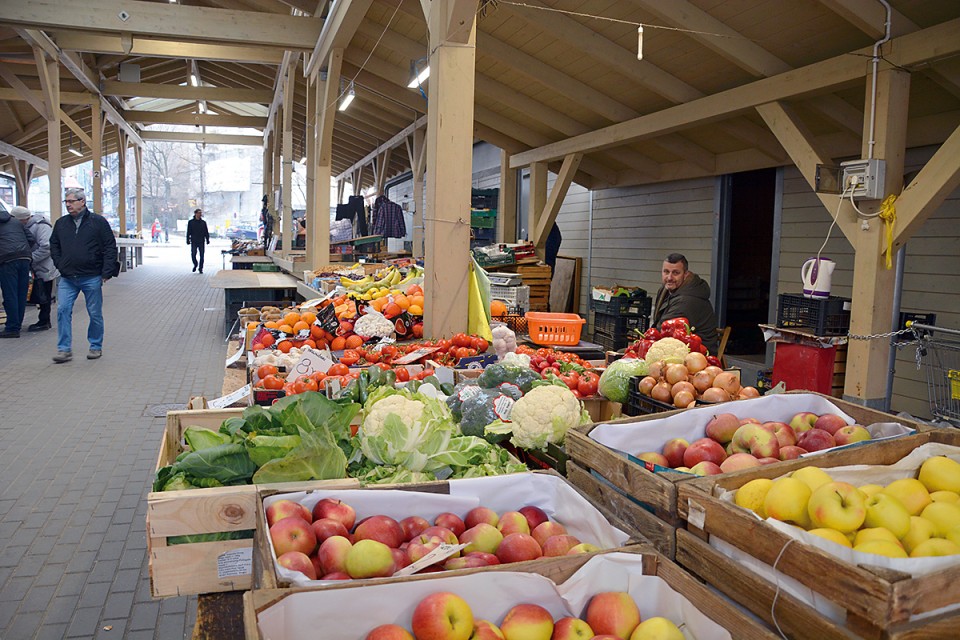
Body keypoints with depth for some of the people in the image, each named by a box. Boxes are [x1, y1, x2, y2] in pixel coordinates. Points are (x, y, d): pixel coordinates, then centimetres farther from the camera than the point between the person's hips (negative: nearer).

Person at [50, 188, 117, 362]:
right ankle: (64, 350, -1)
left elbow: (110, 248, -3)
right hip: (67, 279, 3)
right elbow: (54, 245, 23)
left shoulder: (98, 222, -2)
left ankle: (96, 347, 20)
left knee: (95, 314, 6)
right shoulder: (61, 223, 10)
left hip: (92, 278, -3)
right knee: (63, 310, -6)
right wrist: (60, 265, 9)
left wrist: (106, 273, -8)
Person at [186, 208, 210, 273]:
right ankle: (195, 265, 22)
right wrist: (188, 240, -2)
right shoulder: (191, 222, 4)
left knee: (202, 256, 0)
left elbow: (206, 232, 9)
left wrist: (207, 240, 2)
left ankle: (201, 268, 7)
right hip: (194, 242, -1)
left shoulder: (203, 222, 7)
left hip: (201, 242, 1)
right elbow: (188, 232, 4)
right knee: (193, 255, -3)